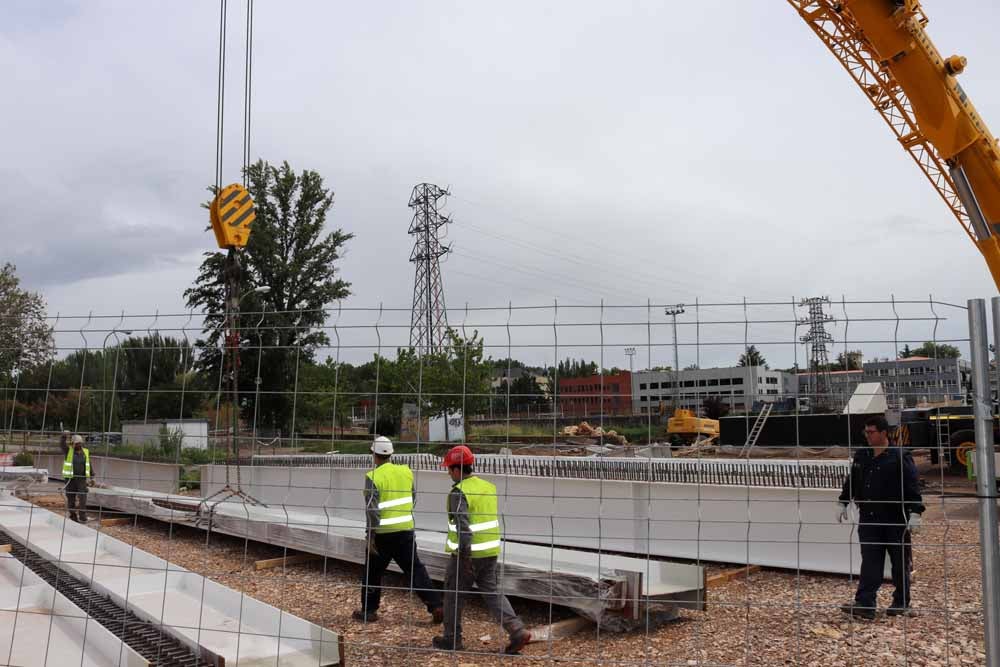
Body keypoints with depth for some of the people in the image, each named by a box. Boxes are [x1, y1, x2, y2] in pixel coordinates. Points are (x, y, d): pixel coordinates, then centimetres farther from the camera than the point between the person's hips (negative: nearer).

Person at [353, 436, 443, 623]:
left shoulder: (373, 477, -14)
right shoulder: (406, 472, 3)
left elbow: (372, 509, -17)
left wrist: (370, 536, -11)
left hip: (383, 533, -4)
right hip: (406, 530, 4)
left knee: (373, 572, 13)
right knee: (415, 569, 9)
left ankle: (368, 611, 23)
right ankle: (436, 605, 2)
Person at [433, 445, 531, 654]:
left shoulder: (459, 492, -15)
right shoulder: (489, 486, 9)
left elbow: (462, 526, -23)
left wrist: (464, 555, -23)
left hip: (467, 553, -7)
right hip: (490, 551, 7)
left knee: (453, 594, 10)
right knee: (492, 592, 11)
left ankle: (451, 639, 20)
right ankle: (517, 631, -1)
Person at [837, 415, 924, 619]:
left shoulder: (899, 457, -9)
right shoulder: (861, 456, 8)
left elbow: (912, 487, -12)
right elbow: (851, 481, 19)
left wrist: (915, 513, -19)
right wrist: (842, 503, 19)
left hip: (895, 520, -4)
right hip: (868, 519, 4)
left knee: (900, 563, 10)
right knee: (869, 563, -1)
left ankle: (901, 603, 25)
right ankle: (865, 604, -5)